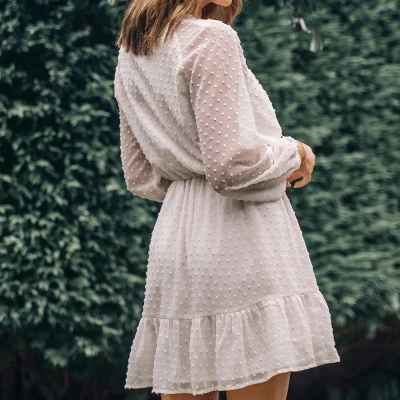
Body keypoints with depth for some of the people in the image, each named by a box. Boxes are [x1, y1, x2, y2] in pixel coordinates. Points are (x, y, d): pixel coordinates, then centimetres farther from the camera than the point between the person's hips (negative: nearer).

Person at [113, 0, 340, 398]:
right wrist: (294, 154, -1)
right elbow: (232, 162, -17)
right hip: (240, 244, -8)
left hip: (173, 239, 8)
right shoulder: (210, 37, -10)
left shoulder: (130, 53, 15)